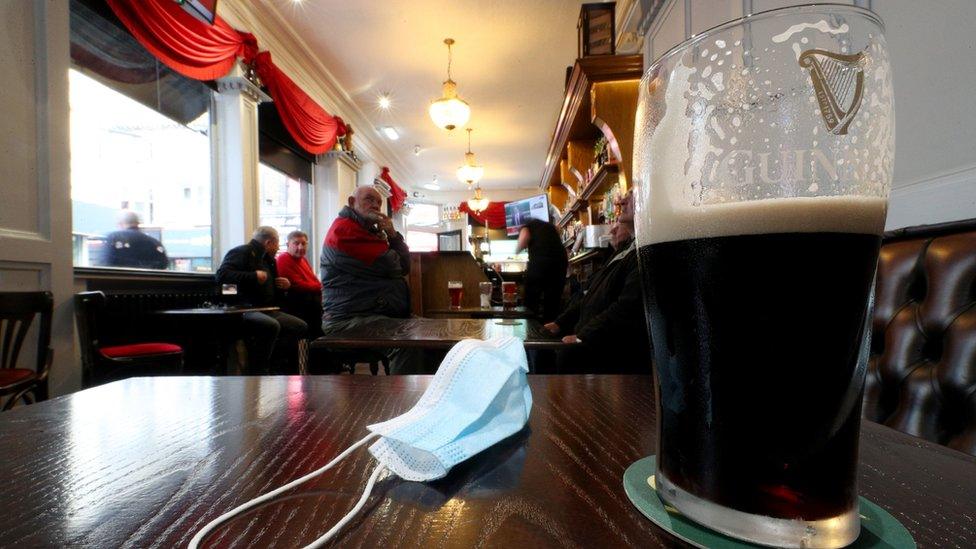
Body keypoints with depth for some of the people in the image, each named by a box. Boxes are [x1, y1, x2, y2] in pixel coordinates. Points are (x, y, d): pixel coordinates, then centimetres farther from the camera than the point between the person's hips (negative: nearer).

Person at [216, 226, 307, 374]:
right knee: (272, 326, -35)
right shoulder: (241, 252, -1)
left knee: (300, 326, -6)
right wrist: (254, 276, -20)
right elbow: (221, 275, -18)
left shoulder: (269, 260, 25)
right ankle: (258, 372, -21)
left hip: (265, 310, 9)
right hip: (243, 310, -9)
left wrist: (285, 285, 14)